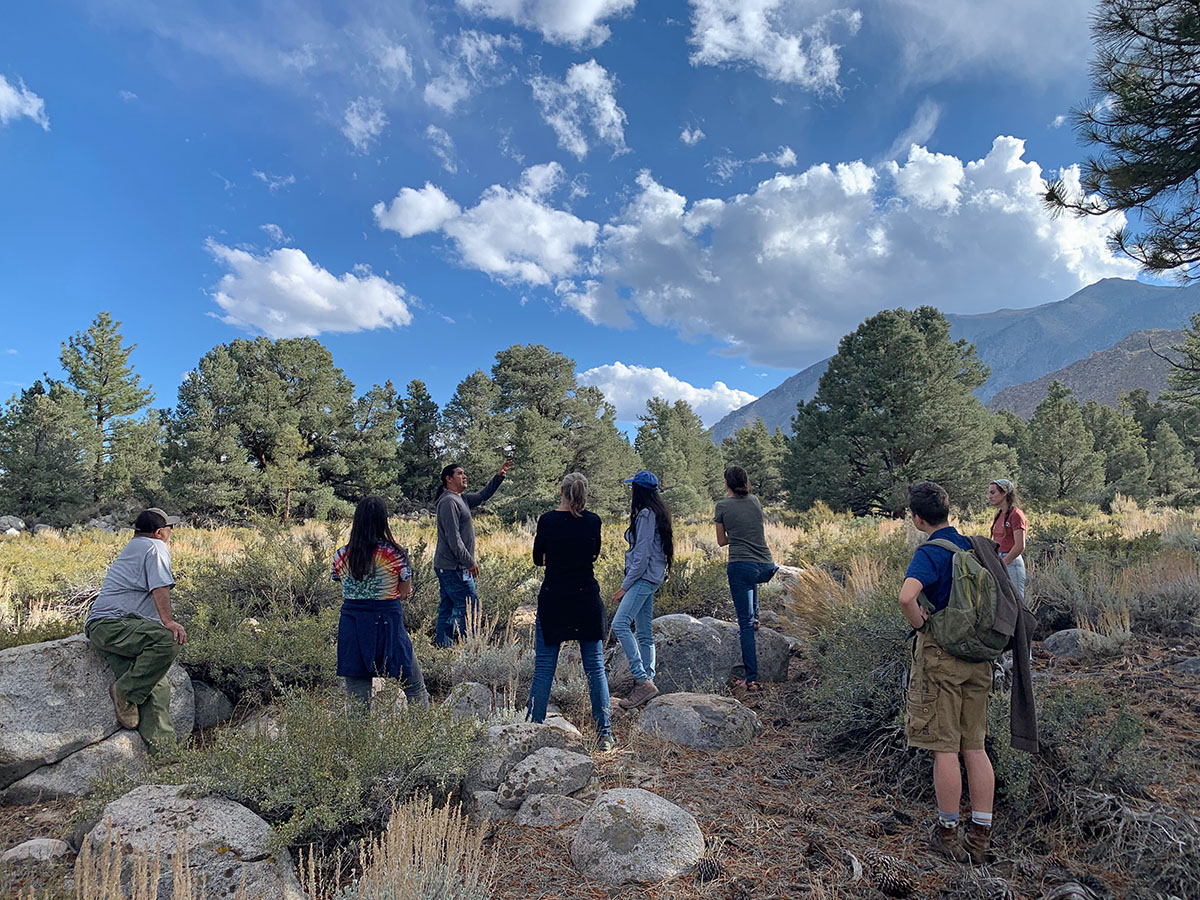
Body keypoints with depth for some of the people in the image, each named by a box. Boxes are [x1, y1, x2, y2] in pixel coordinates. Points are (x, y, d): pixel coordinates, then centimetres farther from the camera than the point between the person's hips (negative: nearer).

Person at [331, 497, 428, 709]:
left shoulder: (340, 556, 0)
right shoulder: (396, 555, -10)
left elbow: (345, 592, 8)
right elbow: (405, 593, -2)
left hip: (351, 627, 3)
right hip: (387, 626, -3)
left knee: (356, 696, 10)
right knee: (415, 687, 12)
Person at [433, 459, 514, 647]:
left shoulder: (461, 499, 14)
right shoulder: (449, 501, -16)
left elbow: (482, 496, 26)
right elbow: (453, 538, -21)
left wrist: (499, 476, 14)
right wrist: (470, 562, -18)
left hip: (446, 567, 10)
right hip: (453, 567, -10)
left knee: (447, 609, 14)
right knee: (470, 607, -7)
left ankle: (442, 646, 21)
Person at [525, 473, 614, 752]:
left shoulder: (548, 520, -7)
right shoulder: (593, 521, -3)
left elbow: (538, 559, 5)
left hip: (553, 600, -1)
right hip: (587, 600, 2)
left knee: (544, 668, 9)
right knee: (595, 668, 9)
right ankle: (604, 734, 12)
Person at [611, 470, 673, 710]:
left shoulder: (646, 515, -14)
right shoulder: (657, 513, 17)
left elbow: (642, 555, -19)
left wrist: (625, 586, -15)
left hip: (643, 578, -11)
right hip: (648, 579, 11)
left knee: (620, 624, -20)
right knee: (645, 634, 11)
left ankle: (643, 681, -20)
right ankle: (647, 683, 14)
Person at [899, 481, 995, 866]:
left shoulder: (929, 552, -15)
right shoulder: (972, 546, 6)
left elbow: (906, 597, -33)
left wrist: (919, 623, -15)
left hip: (940, 651, -7)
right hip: (977, 654, 7)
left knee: (945, 747, 5)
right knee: (975, 747, 13)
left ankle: (948, 834, 17)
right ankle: (981, 837, 21)